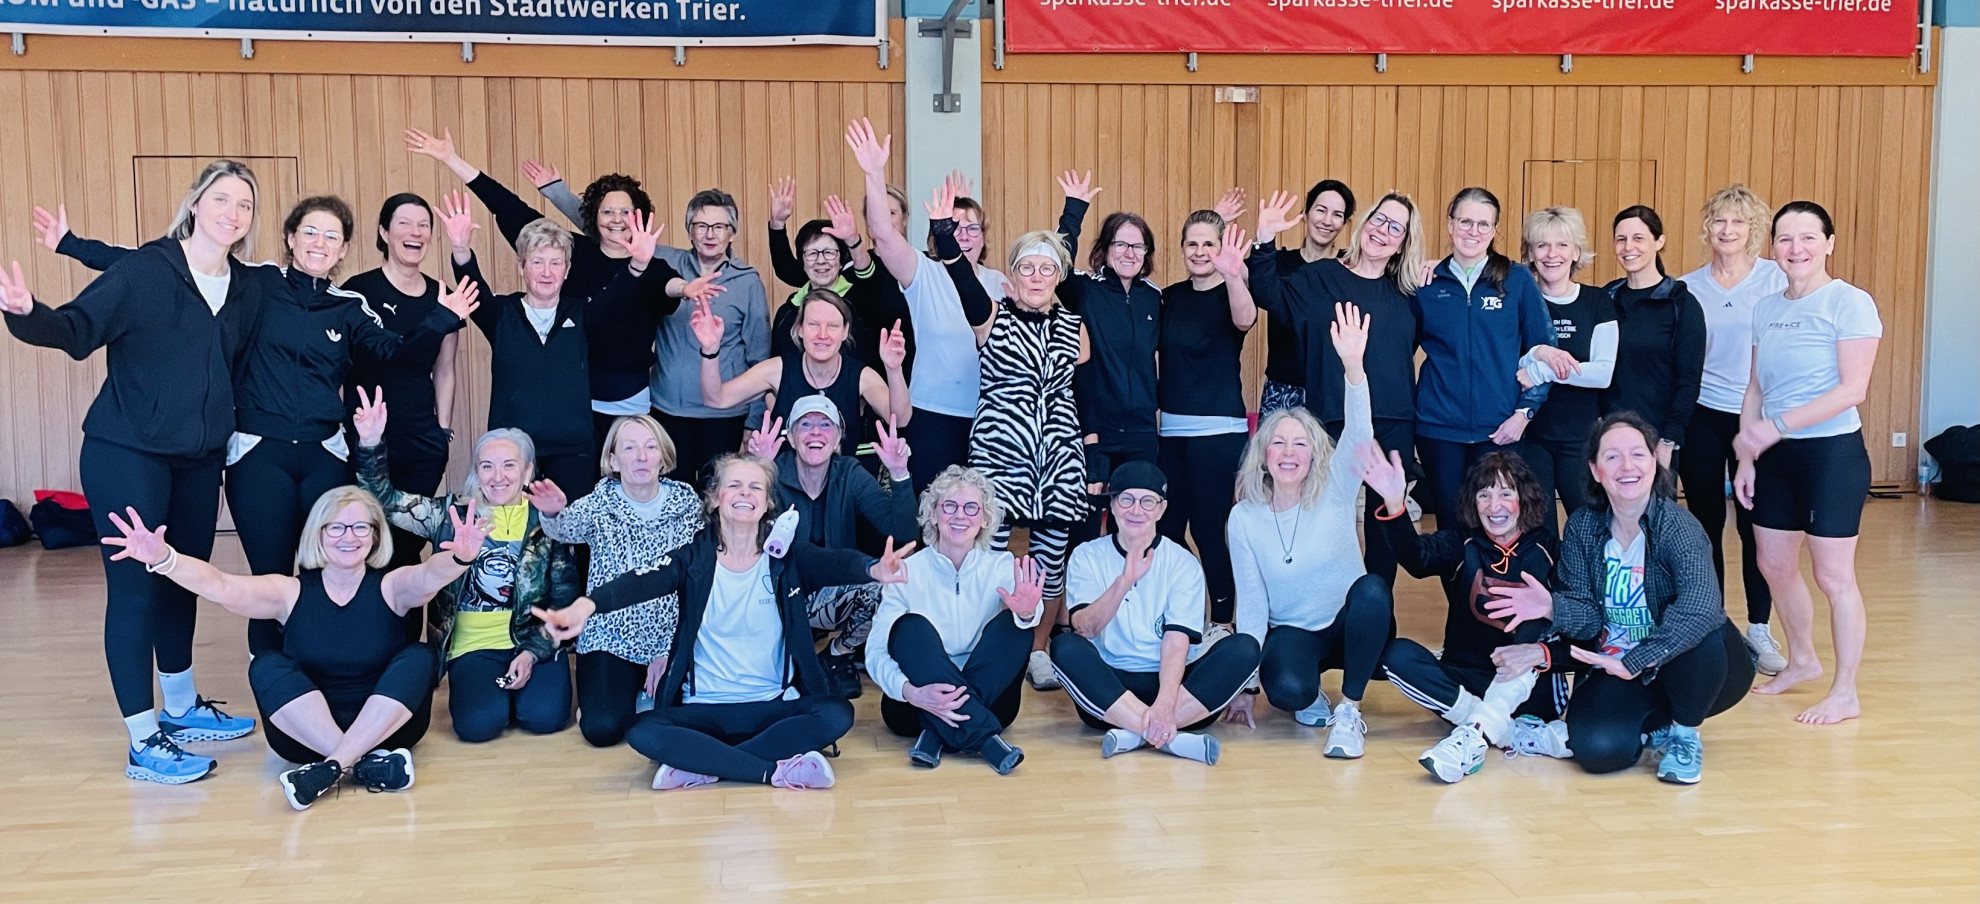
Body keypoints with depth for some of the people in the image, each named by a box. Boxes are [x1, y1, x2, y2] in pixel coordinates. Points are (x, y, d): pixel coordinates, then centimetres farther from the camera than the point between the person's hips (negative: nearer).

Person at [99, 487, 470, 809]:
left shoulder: (391, 587, -5)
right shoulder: (290, 593, -2)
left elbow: (430, 575, -29)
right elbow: (221, 587, -19)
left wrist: (460, 558, -53)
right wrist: (162, 558, -38)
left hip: (387, 724, -1)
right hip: (307, 730, 1)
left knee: (418, 657, -24)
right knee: (266, 666, -21)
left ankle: (333, 767, -30)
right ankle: (365, 763, -32)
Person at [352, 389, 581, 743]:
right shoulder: (452, 513, 4)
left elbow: (565, 601, 1)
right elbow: (386, 500, -3)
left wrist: (533, 651, -11)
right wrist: (370, 444, -20)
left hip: (534, 642, 0)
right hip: (474, 646, 1)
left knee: (544, 716, -24)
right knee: (478, 723, -24)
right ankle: (489, 687, 10)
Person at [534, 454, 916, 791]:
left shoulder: (786, 557, -1)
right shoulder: (694, 559, -1)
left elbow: (836, 563, -21)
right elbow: (641, 581, -20)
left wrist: (875, 570, -47)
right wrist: (585, 606, -42)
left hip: (774, 707, 1)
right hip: (703, 710, 0)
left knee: (836, 714, -28)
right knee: (643, 732, -28)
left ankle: (702, 766, -21)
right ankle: (777, 770, -24)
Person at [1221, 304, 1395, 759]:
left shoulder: (1334, 492, -8)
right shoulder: (1244, 518, -5)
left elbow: (1358, 435, -28)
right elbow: (1250, 602, -5)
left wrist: (1353, 366, -45)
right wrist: (1243, 686, -10)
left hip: (1347, 627, 1)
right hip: (1291, 633, -1)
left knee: (1372, 589, -35)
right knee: (1287, 690, -36)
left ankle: (1349, 712, -17)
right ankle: (1309, 696, 6)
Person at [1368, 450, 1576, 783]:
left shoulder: (1546, 553, -5)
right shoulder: (1462, 543, 0)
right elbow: (1417, 558, -23)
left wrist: (1542, 653, -35)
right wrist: (1394, 505, -42)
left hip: (1531, 690, -2)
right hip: (1466, 679, 2)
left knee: (1534, 625, -25)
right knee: (1397, 653, -21)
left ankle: (1475, 735, -37)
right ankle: (1520, 735, -28)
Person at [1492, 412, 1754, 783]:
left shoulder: (1676, 524, -20)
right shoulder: (1581, 527, -5)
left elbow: (1700, 606, -38)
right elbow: (1589, 616, -8)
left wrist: (1635, 662, -42)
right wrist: (1551, 608, -30)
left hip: (1688, 669, -2)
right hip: (1617, 670, 2)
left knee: (1705, 633, -36)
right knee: (1596, 749, -25)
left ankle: (1685, 736, -6)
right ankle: (1657, 725, 13)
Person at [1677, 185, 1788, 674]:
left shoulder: (1776, 280, -1)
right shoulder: (1689, 286, 5)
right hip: (1702, 418, 2)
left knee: (1755, 525, 1)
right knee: (1705, 523, 6)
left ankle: (1759, 630, 13)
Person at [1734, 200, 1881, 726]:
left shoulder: (1850, 303, -11)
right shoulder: (1766, 309, 9)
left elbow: (1853, 390, -18)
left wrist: (1775, 427, -23)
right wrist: (1746, 458, 5)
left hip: (1832, 451, -7)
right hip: (1777, 457, 7)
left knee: (1832, 575, -1)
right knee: (1774, 566, 14)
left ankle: (1845, 693, 11)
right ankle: (1801, 661, 35)